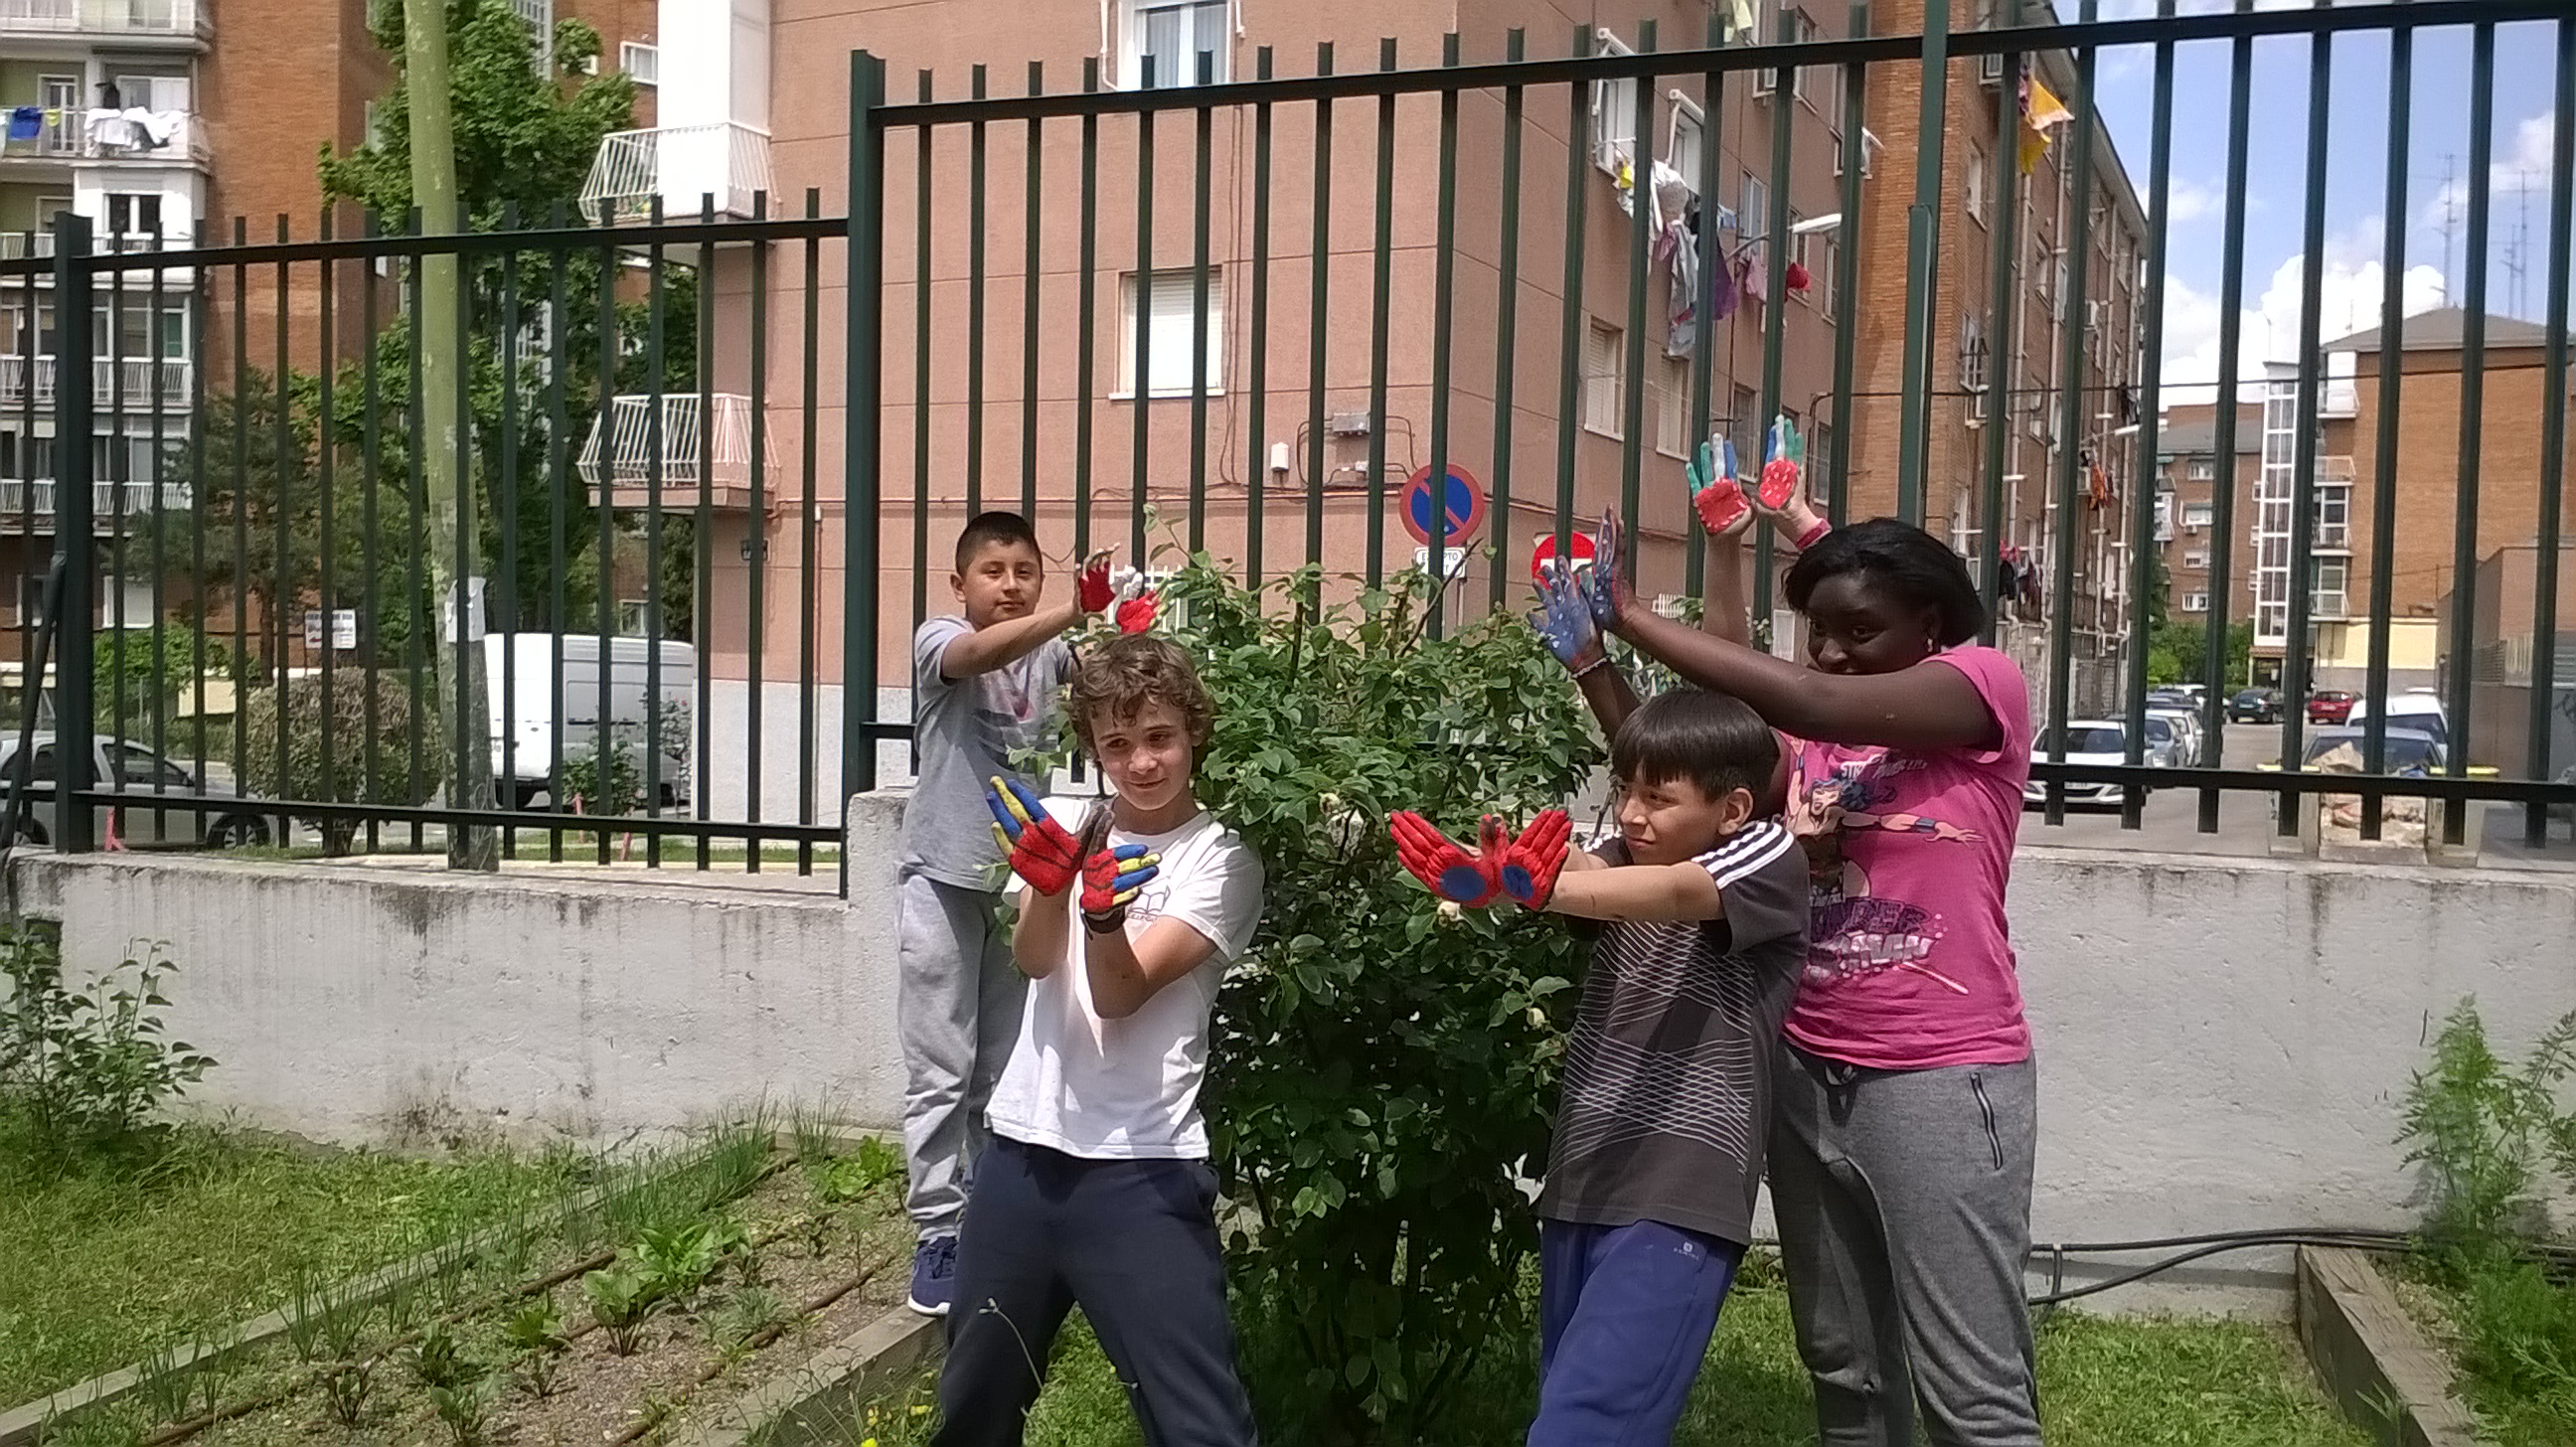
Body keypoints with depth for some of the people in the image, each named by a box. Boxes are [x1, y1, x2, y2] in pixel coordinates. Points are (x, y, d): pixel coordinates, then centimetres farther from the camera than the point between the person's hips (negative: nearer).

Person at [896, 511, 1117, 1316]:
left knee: (1005, 1070, 12)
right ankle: (939, 1233, 8)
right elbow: (980, 653, -31)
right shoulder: (939, 640, -8)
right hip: (943, 879, -4)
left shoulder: (1051, 652, 4)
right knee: (940, 1071, 0)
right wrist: (1073, 610, -46)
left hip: (1021, 879, 4)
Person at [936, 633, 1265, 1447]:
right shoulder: (1069, 830, 8)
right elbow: (1032, 959, -9)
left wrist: (1106, 916, -35)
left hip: (1140, 1168, -4)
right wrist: (1052, 885, -30)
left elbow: (1120, 994, -14)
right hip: (1023, 1148, 5)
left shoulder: (1219, 860, -5)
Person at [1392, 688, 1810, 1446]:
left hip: (1679, 1196, -7)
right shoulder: (1630, 856, 11)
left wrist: (1535, 889, -43)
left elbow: (1673, 893, -26)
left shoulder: (1769, 858, -5)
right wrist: (1489, 873, -36)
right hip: (1583, 1182, 7)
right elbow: (1577, 867, -12)